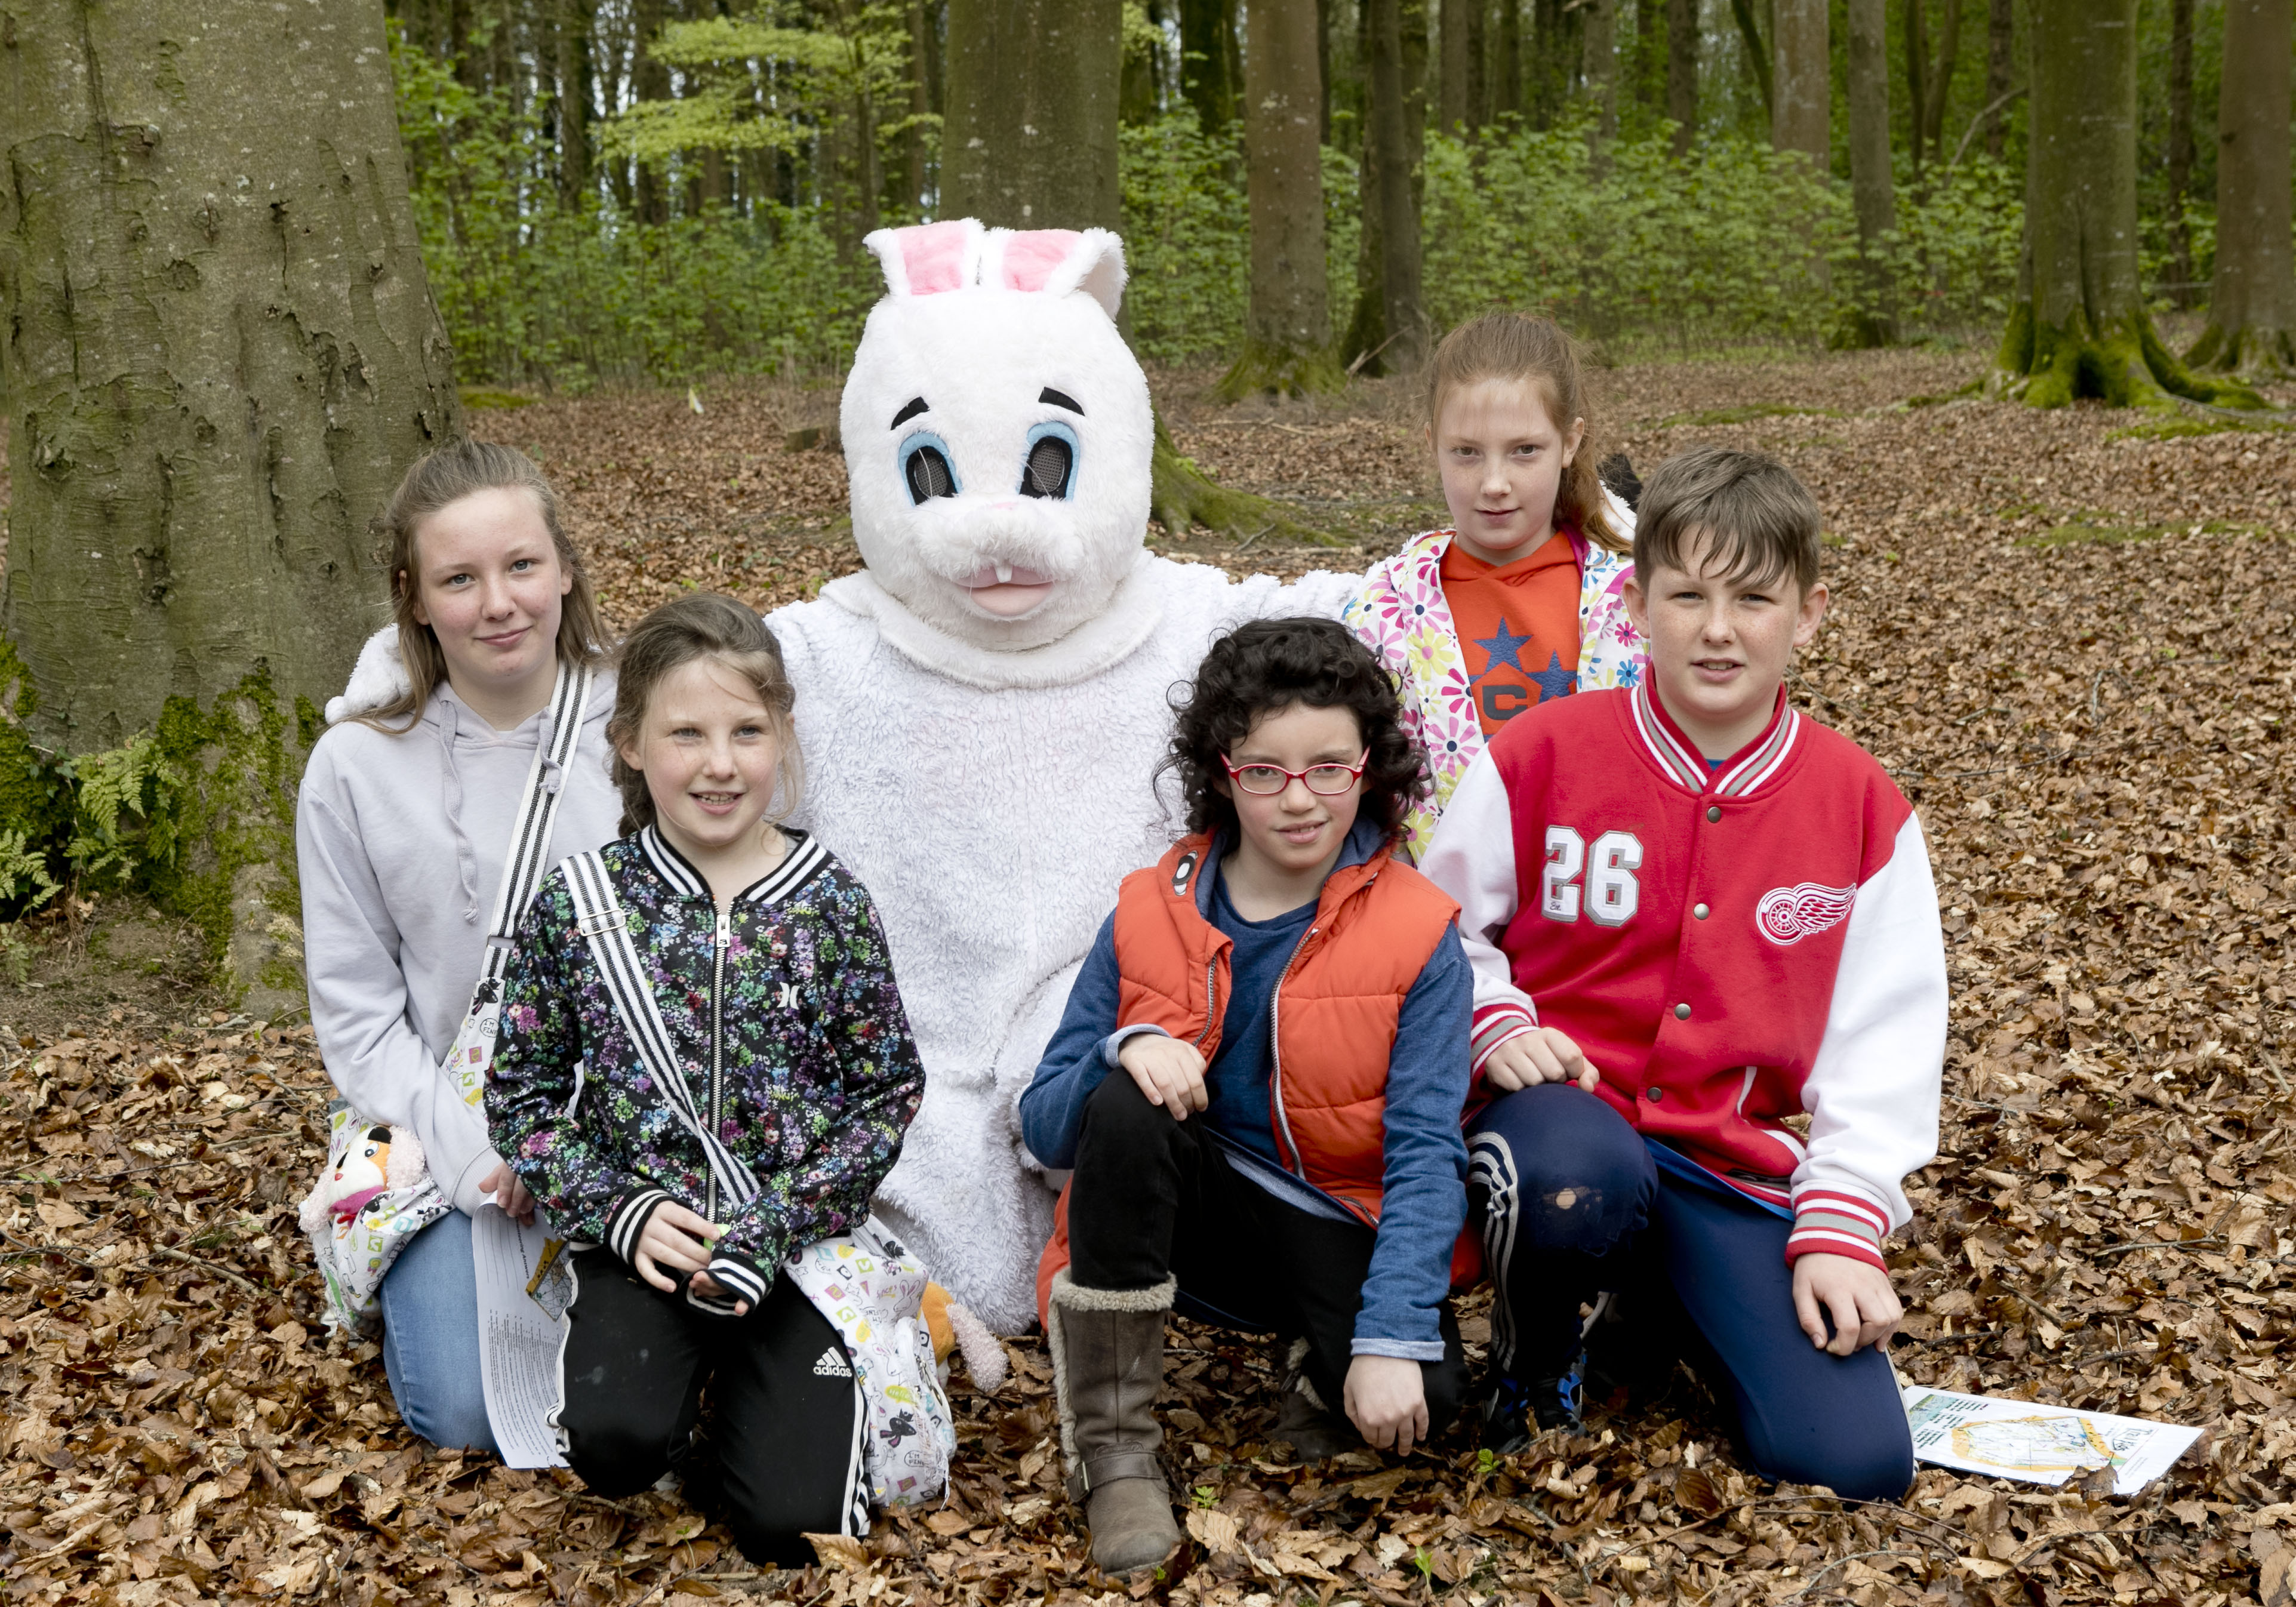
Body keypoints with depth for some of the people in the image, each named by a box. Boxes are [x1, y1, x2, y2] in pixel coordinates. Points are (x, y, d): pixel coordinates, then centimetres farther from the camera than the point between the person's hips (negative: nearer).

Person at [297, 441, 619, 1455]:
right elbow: (356, 1010, -1)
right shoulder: (357, 770, -4)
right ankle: (410, 1271, 17)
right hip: (453, 1134, 0)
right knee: (468, 1410, -15)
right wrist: (471, 1151, -14)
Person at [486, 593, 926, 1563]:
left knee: (794, 1523, -13)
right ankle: (684, 1377, 9)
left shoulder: (830, 902, -4)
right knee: (612, 1445, -25)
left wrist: (775, 1228, -12)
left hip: (802, 1248, 0)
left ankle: (759, 1399, 19)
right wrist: (621, 1210, -10)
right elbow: (524, 1094, 4)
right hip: (643, 1245, 1)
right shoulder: (578, 906, -3)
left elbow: (889, 1093, -1)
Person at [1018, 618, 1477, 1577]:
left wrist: (1392, 1337, -26)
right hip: (1182, 1214, 2)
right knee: (1125, 1101, -32)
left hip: (1331, 1234, -1)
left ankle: (1324, 1374, 8)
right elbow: (1045, 1124, -3)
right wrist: (1125, 1051, -26)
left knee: (1425, 1393, -32)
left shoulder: (1417, 938, -7)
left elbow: (1425, 1152, -13)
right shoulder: (1151, 914, -2)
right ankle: (1110, 1452, -19)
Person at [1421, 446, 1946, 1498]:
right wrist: (1499, 1026, -14)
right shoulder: (1542, 756, -4)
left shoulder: (1865, 809, 1)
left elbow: (1884, 1047, 1)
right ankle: (1535, 1343, -3)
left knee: (1858, 1465, -16)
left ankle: (1668, 1312, 16)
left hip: (1741, 1163, 2)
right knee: (1581, 1184, -41)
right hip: (1568, 1108, -1)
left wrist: (1840, 1230, -8)